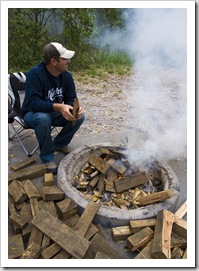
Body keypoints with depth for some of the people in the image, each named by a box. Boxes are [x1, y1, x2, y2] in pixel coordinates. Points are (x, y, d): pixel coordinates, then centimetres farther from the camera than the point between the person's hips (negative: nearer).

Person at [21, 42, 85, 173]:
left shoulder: (66, 75, -9)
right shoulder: (35, 74, -26)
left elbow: (71, 99, -6)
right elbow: (33, 103, -34)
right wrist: (58, 106, -46)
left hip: (56, 112, 5)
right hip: (33, 113, -5)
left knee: (80, 116, -16)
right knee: (43, 118, -39)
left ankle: (60, 144, 7)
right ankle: (47, 157, -17)